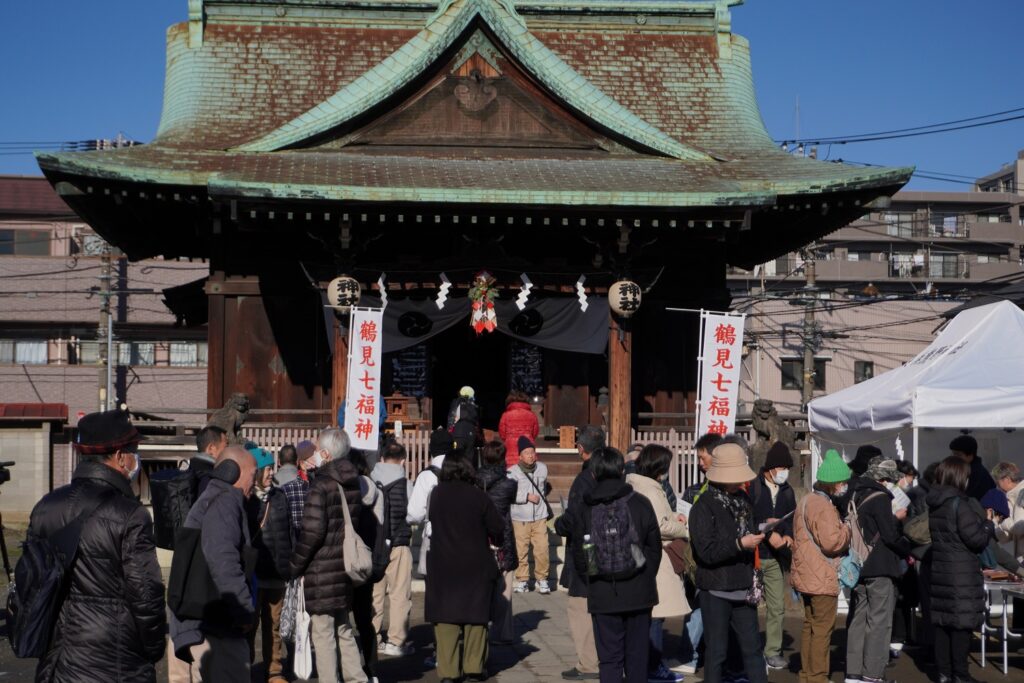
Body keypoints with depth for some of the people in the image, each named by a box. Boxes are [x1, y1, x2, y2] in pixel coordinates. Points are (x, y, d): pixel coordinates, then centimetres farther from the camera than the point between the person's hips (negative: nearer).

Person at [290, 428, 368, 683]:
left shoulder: (321, 485, -14)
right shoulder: (353, 484, 10)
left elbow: (312, 532, -18)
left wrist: (295, 565, -8)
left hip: (321, 569, -8)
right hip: (344, 566, 8)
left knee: (323, 633, -1)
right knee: (343, 629, 17)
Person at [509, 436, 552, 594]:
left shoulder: (542, 468, 6)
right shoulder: (512, 472, -9)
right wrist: (527, 497, -15)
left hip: (540, 517, 3)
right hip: (520, 518, -3)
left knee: (542, 550, -2)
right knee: (521, 551, 2)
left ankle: (542, 579, 12)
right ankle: (522, 580, 15)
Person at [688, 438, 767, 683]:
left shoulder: (743, 500, 10)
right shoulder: (704, 506, -12)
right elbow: (706, 551, -19)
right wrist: (740, 544, -23)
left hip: (743, 588, 6)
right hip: (716, 590, -6)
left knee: (753, 647, 9)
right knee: (716, 651, 3)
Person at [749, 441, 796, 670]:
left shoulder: (787, 491, 11)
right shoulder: (752, 487, -8)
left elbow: (793, 519, 15)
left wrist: (789, 535, -5)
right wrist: (767, 533, -17)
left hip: (776, 557, 5)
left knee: (777, 607, 7)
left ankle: (773, 651, 16)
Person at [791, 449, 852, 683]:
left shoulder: (808, 501, 15)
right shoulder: (823, 506, -18)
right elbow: (831, 541, -24)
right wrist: (847, 529, -7)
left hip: (807, 576, 10)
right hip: (822, 579, -10)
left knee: (810, 626, 17)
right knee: (823, 629, -4)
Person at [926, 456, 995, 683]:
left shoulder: (932, 504, 8)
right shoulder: (960, 504, -15)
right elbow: (976, 539, -15)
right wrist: (989, 524, 3)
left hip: (937, 570, 7)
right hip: (961, 572, -7)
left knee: (939, 621, 9)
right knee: (962, 622, 0)